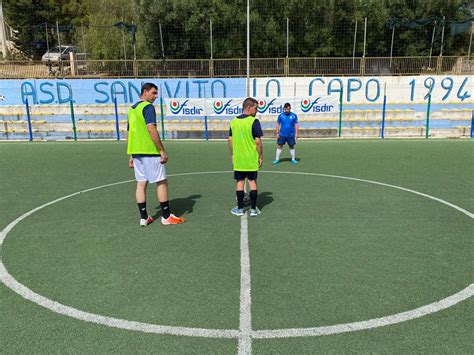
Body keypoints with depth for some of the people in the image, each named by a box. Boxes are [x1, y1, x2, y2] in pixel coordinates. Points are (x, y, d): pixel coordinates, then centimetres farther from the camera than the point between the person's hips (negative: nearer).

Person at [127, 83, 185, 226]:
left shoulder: (132, 108, 17)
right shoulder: (148, 107, -9)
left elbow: (130, 133, 18)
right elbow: (151, 129, -20)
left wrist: (132, 155, 21)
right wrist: (162, 150, -17)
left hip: (136, 151, 8)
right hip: (150, 151, -8)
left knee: (141, 183, 9)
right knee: (162, 182, 1)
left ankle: (144, 218, 12)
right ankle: (166, 217, 6)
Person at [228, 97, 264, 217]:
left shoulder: (234, 121, 4)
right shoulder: (254, 121, -11)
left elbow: (230, 140, 7)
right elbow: (258, 141, -14)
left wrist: (232, 155, 17)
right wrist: (261, 156, -4)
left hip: (238, 159, 3)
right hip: (252, 159, -3)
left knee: (240, 182, 9)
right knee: (252, 182, 6)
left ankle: (240, 209, 15)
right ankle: (253, 209, 11)